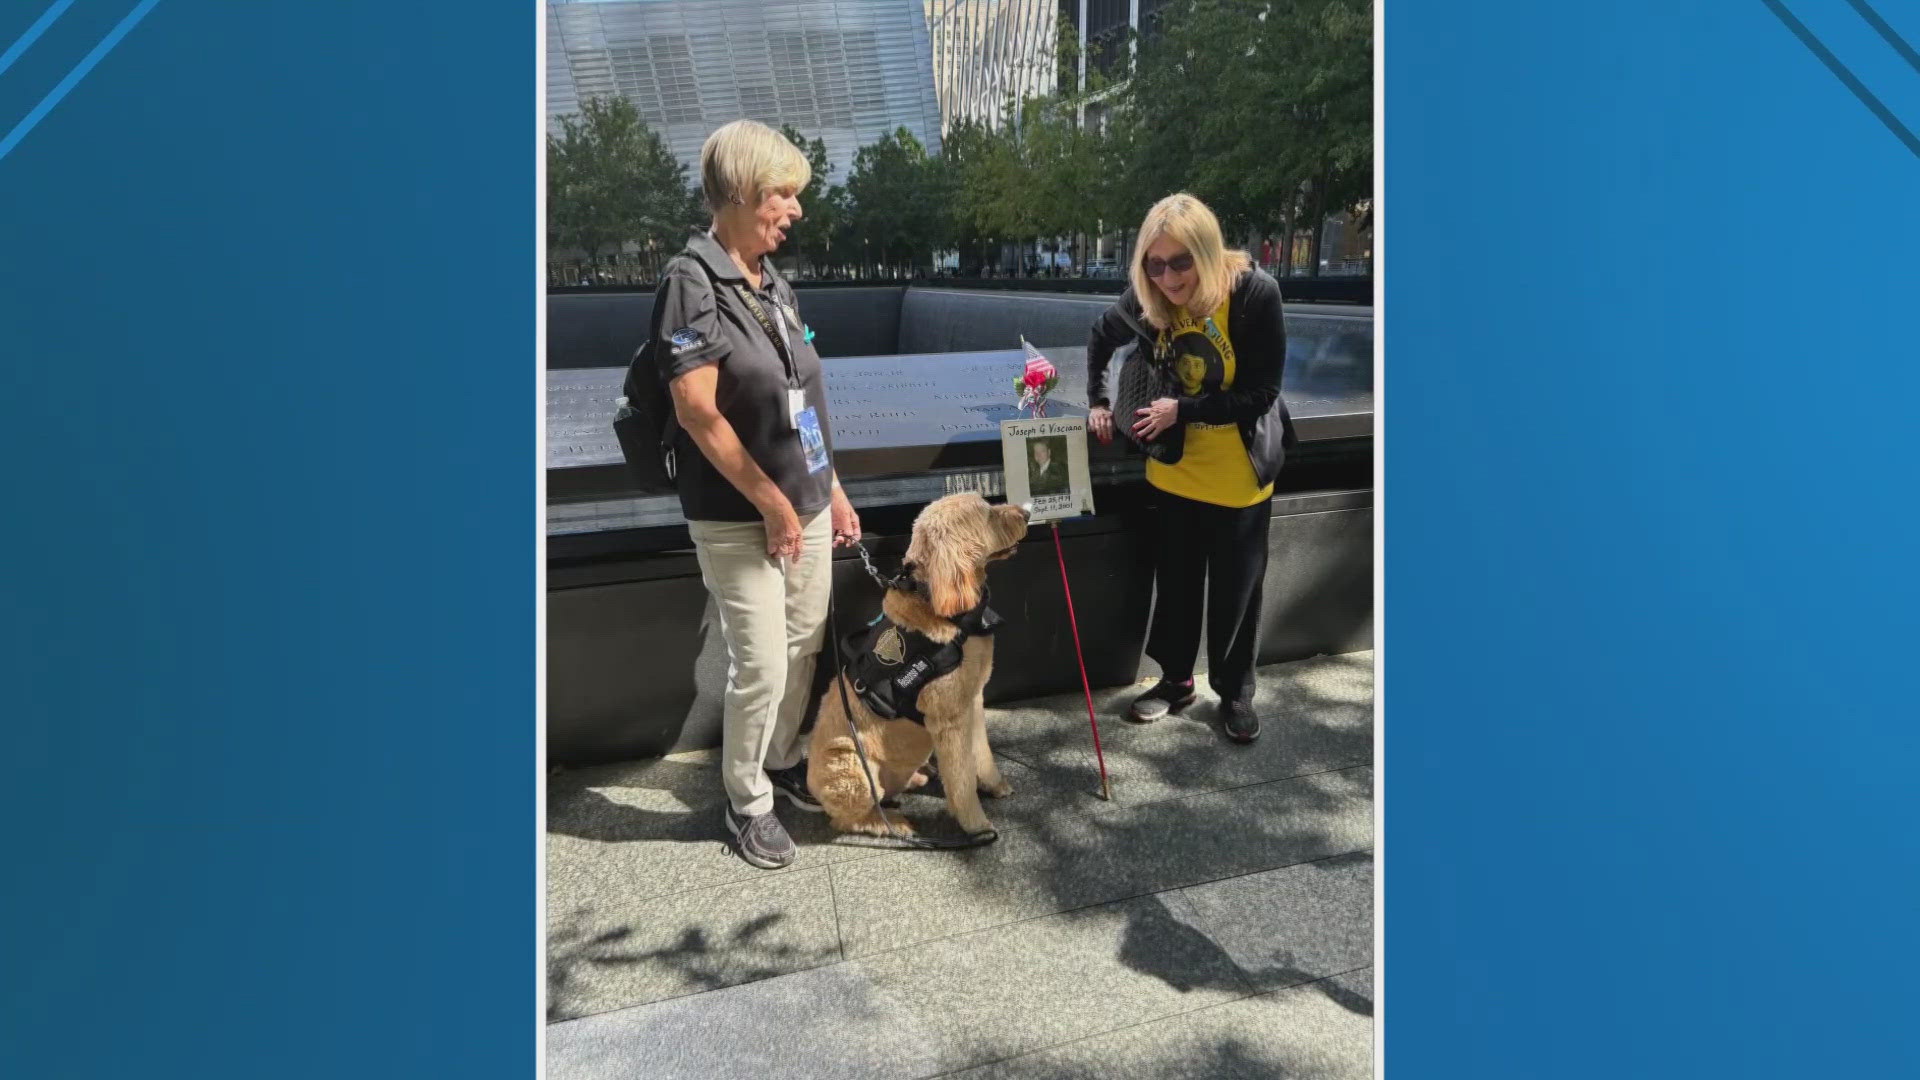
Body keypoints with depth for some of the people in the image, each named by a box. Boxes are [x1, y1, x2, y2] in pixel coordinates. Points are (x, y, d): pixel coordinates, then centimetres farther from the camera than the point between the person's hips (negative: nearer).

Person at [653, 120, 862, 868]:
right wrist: (771, 504, -14)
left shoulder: (773, 281, 8)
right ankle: (746, 801, 19)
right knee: (762, 666, -2)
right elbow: (696, 411, -19)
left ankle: (784, 762, 37)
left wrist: (830, 490, 15)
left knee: (804, 647, 16)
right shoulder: (693, 280, -15)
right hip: (738, 518, -7)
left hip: (805, 505, 7)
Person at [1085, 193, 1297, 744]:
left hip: (1239, 474, -3)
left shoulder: (1255, 293, -23)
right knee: (1175, 580, 15)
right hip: (1174, 466, 3)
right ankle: (1175, 679, 34)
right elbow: (1101, 339, 9)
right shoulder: (1147, 298, -13)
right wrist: (1098, 402, 0)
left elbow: (1260, 394, -21)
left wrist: (1182, 410, -25)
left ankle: (1235, 692, 29)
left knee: (1236, 589, 10)